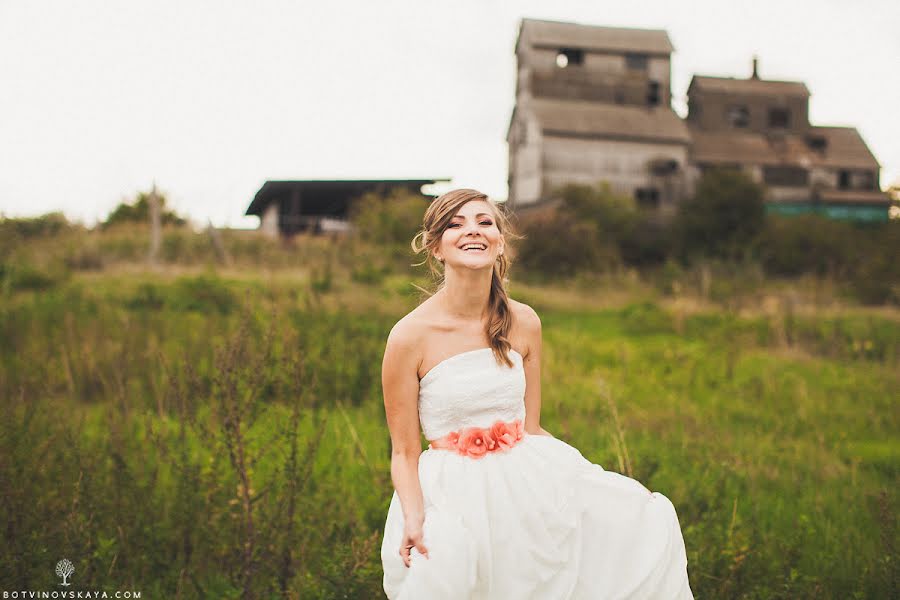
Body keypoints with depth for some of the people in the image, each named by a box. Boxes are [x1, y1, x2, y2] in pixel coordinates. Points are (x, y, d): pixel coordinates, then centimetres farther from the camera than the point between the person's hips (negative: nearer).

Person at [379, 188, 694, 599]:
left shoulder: (524, 323, 2)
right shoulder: (410, 335, -11)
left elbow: (530, 427, 9)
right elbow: (404, 452, -5)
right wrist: (413, 519, -22)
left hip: (527, 480, 5)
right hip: (454, 490, -4)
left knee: (652, 519, -5)